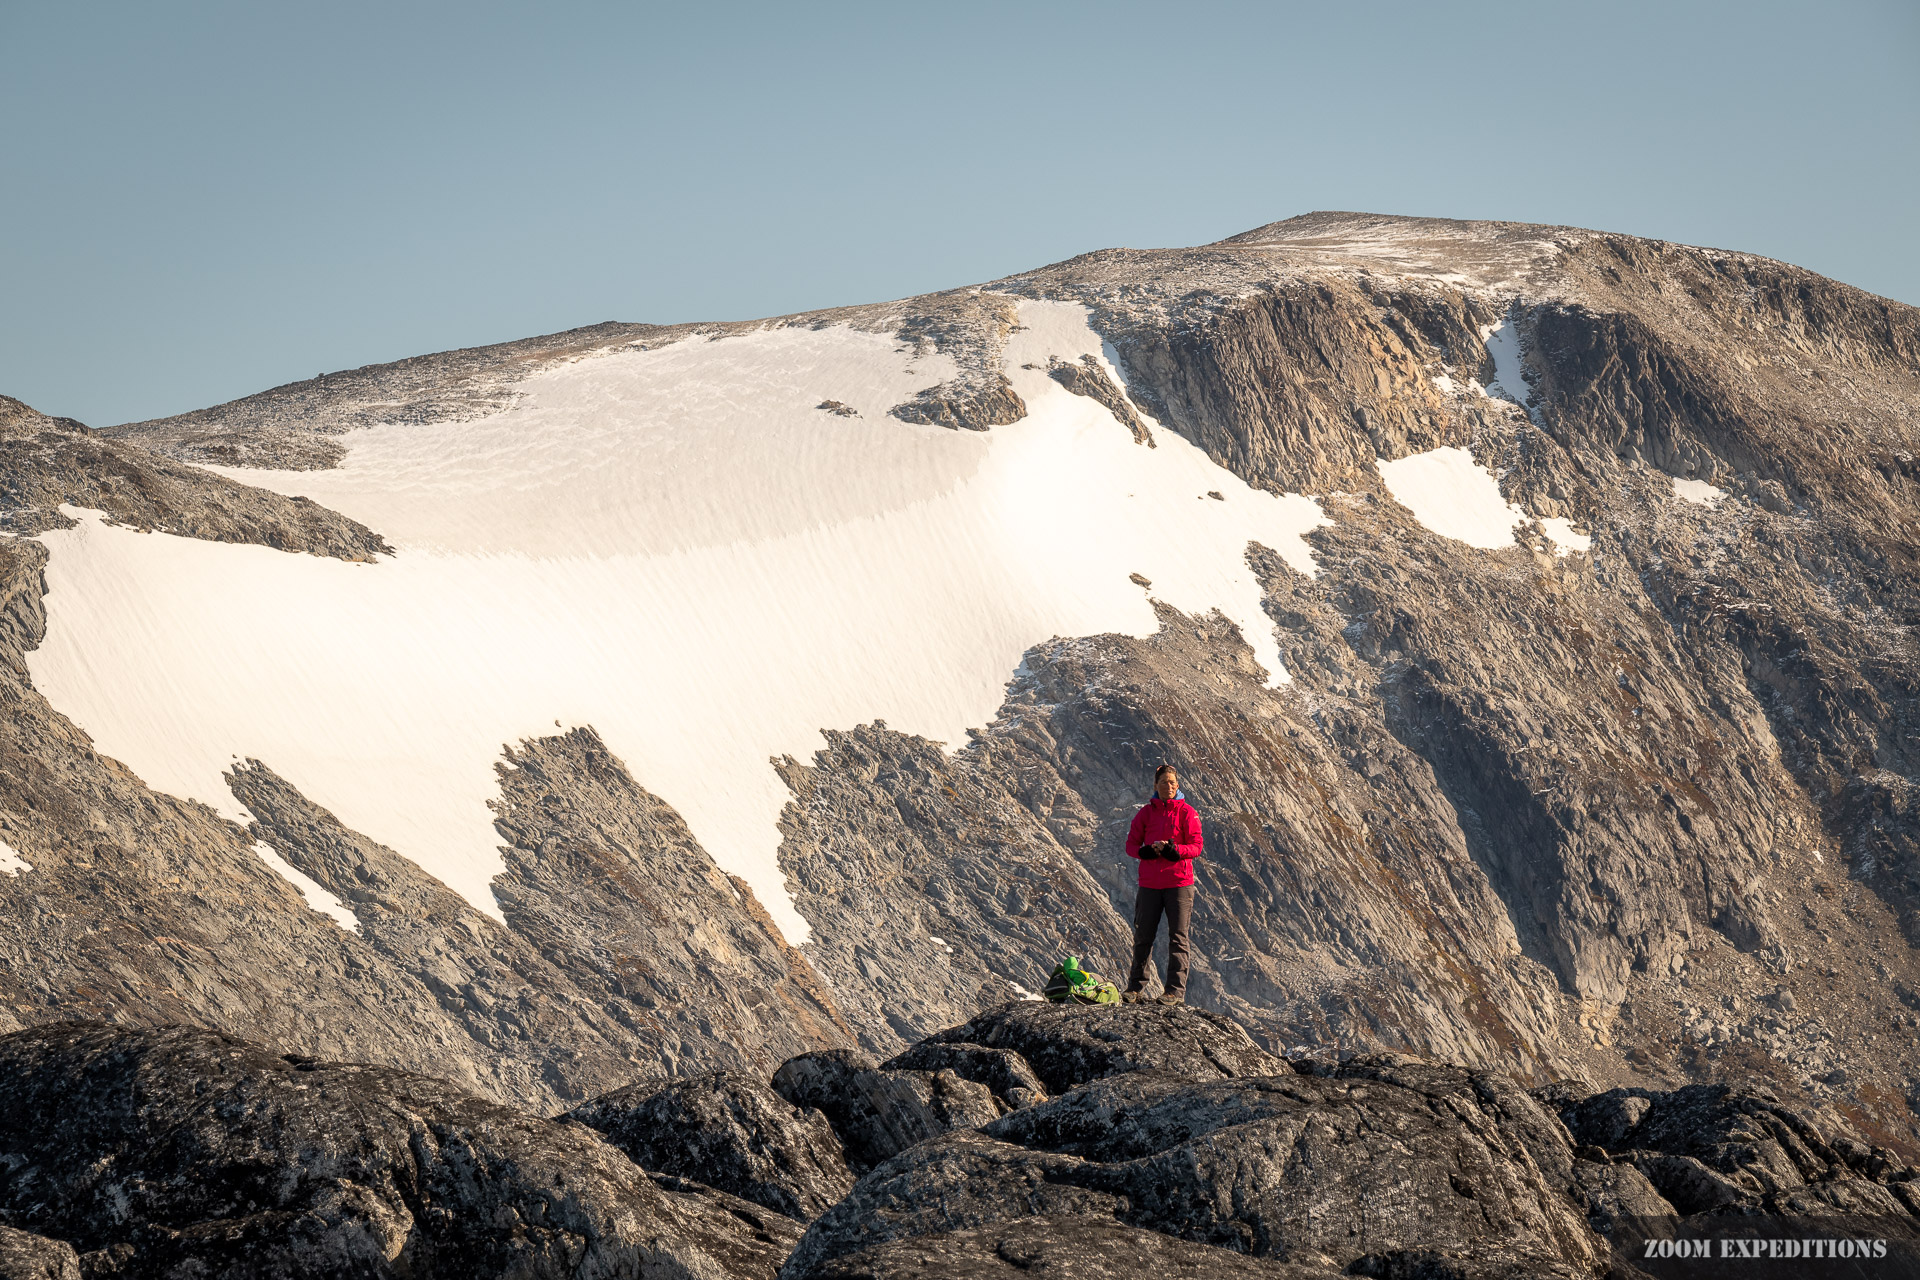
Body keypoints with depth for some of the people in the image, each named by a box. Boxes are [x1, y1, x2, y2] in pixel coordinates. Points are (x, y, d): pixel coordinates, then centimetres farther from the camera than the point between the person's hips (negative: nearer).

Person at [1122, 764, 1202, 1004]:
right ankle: (1135, 988, 12)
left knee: (1178, 937, -3)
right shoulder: (1146, 812, 9)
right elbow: (1131, 845, 6)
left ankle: (1176, 990, -3)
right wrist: (1149, 851, -15)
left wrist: (1173, 850, -21)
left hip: (1179, 883, -3)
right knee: (1143, 937, 5)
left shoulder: (1186, 812, 1)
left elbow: (1196, 847, -4)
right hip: (1149, 883, 3)